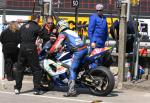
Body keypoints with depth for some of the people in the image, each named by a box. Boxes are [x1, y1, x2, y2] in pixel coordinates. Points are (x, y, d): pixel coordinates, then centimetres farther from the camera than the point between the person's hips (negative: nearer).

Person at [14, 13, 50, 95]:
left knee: (20, 69, 12)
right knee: (36, 69, 3)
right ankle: (37, 89, 2)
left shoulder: (23, 26, 12)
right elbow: (43, 36, -2)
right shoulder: (36, 27, -7)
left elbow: (19, 37, 14)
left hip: (22, 48, 6)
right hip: (31, 49, -6)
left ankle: (17, 88, 13)